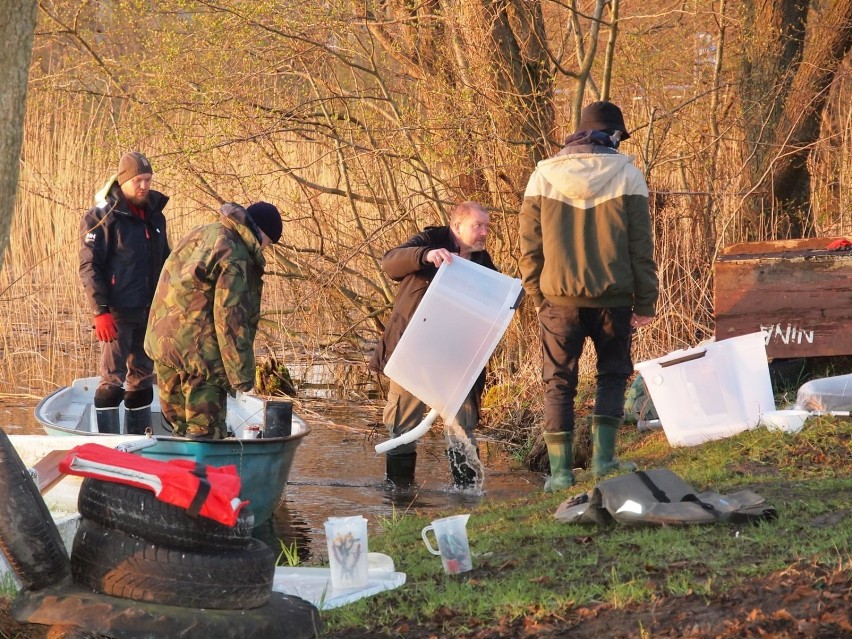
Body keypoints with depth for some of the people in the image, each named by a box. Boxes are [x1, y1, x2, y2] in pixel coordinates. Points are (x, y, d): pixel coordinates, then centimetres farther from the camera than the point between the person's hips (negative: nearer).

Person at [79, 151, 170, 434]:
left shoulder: (154, 215, 13)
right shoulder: (101, 216, -8)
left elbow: (164, 263, 22)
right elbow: (89, 267, -12)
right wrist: (100, 311, -19)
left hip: (150, 314, 7)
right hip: (118, 314, -7)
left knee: (142, 377, 12)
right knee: (113, 379, -8)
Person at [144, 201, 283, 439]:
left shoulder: (201, 234, 13)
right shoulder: (235, 257, -16)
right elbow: (231, 318, -20)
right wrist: (242, 373, -15)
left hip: (161, 342, 9)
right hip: (199, 353, -9)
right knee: (206, 430, -4)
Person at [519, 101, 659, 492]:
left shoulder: (544, 174, 4)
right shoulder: (626, 175, -1)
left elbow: (529, 246, 4)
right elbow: (641, 246, -1)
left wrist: (537, 295, 12)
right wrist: (645, 303, 4)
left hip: (558, 297, 1)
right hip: (611, 298, -1)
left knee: (559, 381, 8)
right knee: (612, 373, 16)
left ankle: (560, 470, 3)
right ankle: (602, 457, 4)